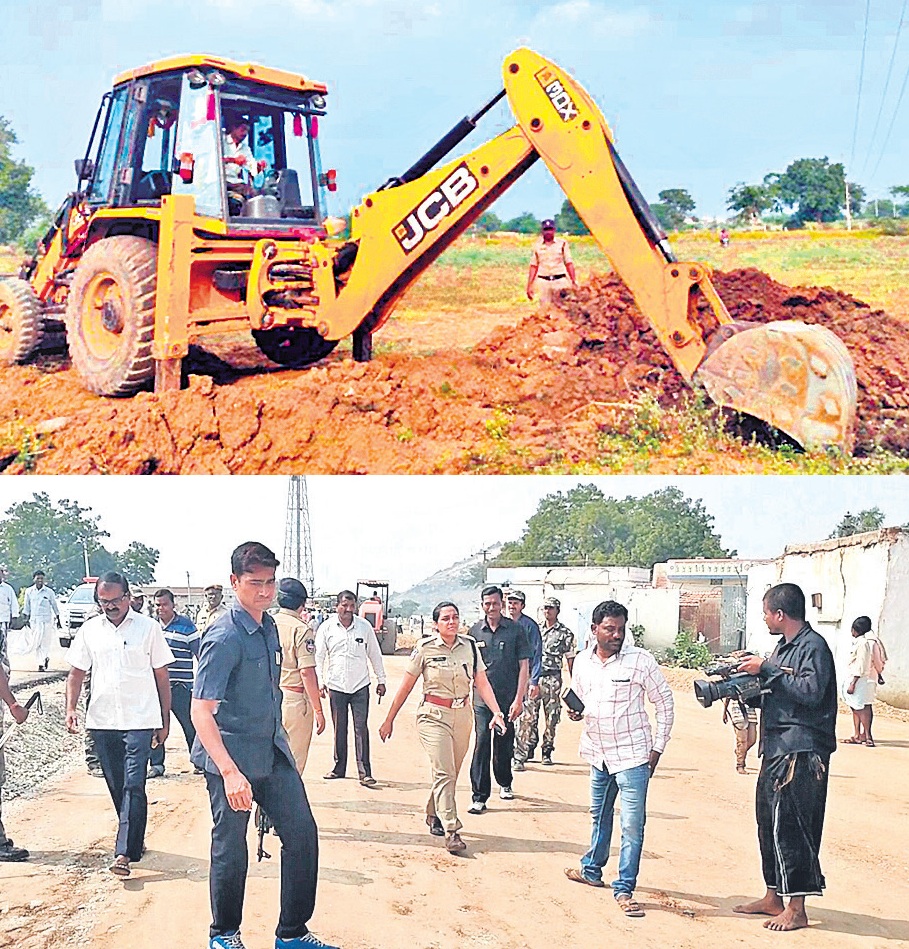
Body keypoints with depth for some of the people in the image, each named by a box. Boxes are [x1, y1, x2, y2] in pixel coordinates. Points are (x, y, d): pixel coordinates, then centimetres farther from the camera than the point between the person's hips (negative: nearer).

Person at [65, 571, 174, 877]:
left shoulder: (148, 628, 0)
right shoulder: (89, 630, 7)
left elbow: (162, 677, 4)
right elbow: (77, 673, 13)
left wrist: (164, 721, 4)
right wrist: (71, 708, -1)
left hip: (140, 720, -4)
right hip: (102, 721, 4)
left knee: (133, 786, -12)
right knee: (116, 786, 11)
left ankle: (124, 852, -16)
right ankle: (134, 838, 27)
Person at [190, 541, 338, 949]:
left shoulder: (269, 627, 7)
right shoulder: (224, 636, -20)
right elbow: (201, 711, -25)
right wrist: (230, 772, -33)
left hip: (273, 751, 8)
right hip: (232, 754, -8)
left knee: (302, 833, 6)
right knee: (231, 850, 4)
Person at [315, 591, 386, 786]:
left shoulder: (364, 627, 2)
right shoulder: (327, 628, 1)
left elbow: (375, 655, 10)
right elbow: (319, 657, 6)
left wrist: (381, 680, 11)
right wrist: (320, 681, -2)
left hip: (360, 687, -1)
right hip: (336, 687, 1)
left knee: (361, 729, -6)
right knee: (339, 729, 8)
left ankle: (365, 773, -7)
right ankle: (339, 768, 20)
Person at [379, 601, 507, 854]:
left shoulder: (469, 646, 4)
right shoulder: (425, 648, -5)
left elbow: (482, 683, 3)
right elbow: (406, 685, 0)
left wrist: (496, 711, -12)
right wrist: (389, 720, 2)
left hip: (462, 716, 4)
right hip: (434, 715, -4)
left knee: (450, 774, 11)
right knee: (444, 773, -14)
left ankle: (433, 817, 33)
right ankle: (451, 832, -16)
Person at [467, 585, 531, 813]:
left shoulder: (516, 630, -1)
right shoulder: (475, 631, 5)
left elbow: (524, 666, -1)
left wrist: (519, 699, -7)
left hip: (507, 699, 0)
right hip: (482, 700, 0)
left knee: (504, 745, 12)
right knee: (482, 745, -8)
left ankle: (505, 783, 37)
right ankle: (479, 796, -4)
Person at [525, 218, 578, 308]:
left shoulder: (562, 243, 5)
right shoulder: (537, 245, 8)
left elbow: (569, 264, 6)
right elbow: (533, 266, 11)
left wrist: (574, 281, -1)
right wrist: (529, 285, 6)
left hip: (560, 281, -1)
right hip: (544, 281, 1)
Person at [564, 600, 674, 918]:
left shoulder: (640, 660, -12)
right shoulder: (582, 662, 2)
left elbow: (664, 703, -4)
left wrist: (658, 748, -7)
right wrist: (575, 712, -5)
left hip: (632, 755, -5)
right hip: (598, 754, 5)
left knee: (632, 824, -6)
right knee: (599, 815, 22)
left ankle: (624, 889, 2)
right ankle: (592, 870, 39)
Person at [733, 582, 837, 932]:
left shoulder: (813, 646, -12)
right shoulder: (784, 646, 17)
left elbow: (810, 692, -24)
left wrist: (767, 669, -20)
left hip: (801, 752, -10)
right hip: (776, 747, 10)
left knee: (789, 825, -9)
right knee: (769, 822, 13)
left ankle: (796, 909, -3)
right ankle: (773, 898, 23)